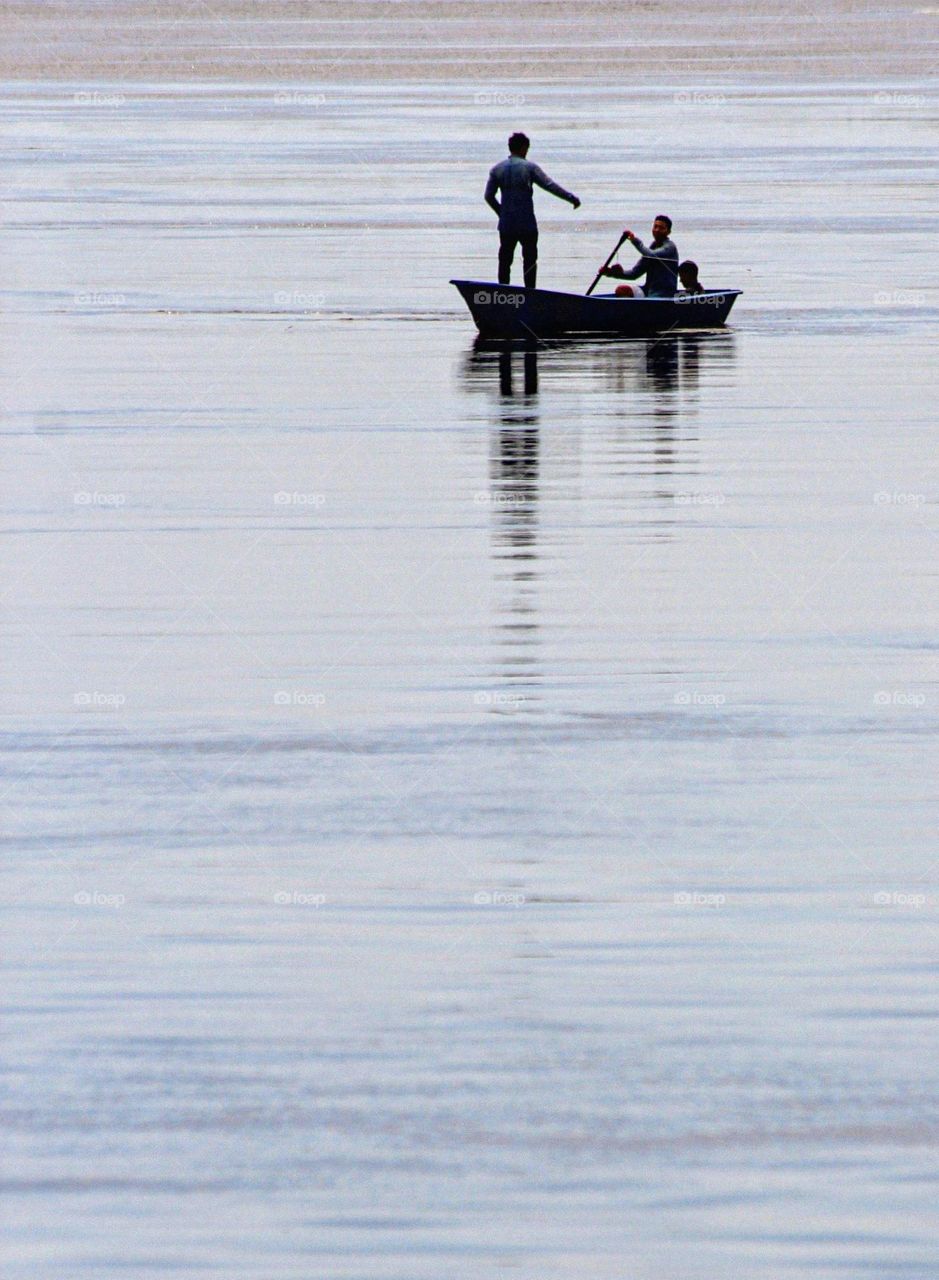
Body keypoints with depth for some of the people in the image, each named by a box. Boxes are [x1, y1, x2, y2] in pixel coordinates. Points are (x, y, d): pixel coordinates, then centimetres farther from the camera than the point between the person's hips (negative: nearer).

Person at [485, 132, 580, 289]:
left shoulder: (497, 169, 5)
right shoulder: (529, 167, -6)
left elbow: (489, 196, 8)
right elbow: (551, 186, -8)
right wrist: (572, 199, 0)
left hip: (506, 224, 3)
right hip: (527, 224, -3)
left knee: (505, 260, 8)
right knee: (529, 259, 4)